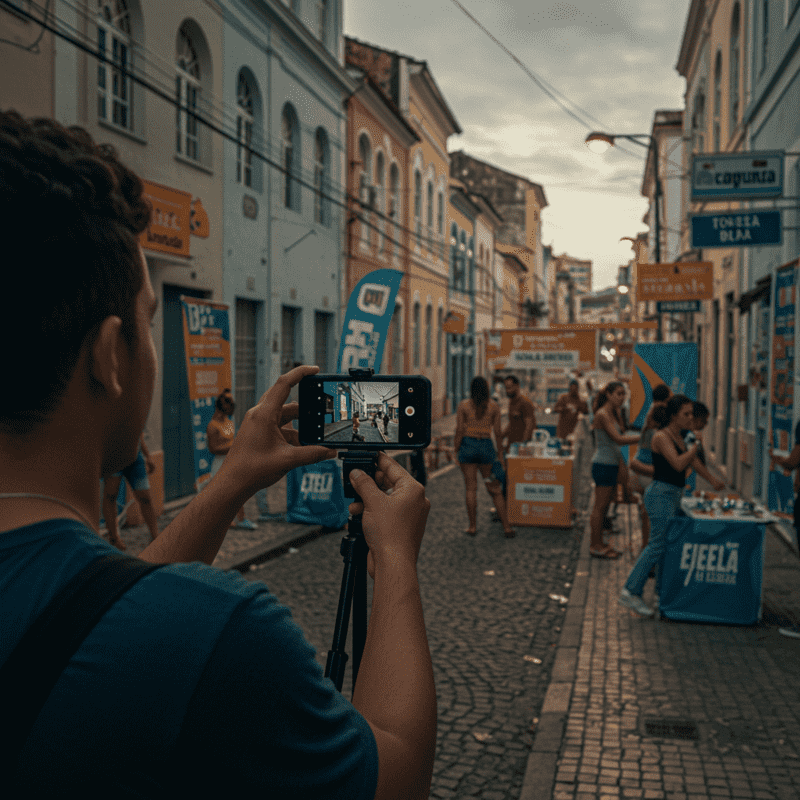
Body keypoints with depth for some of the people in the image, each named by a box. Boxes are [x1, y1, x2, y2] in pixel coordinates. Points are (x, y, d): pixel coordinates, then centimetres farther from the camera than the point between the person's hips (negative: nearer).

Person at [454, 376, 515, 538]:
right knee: (495, 490, 7)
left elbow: (459, 431, -6)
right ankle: (507, 527, 7)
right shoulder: (494, 406, 0)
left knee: (471, 488, 7)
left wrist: (455, 451, 1)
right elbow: (497, 433, 1)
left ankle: (472, 527, 11)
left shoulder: (463, 405, -4)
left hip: (467, 446, -1)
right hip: (486, 447, 1)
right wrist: (500, 452, 10)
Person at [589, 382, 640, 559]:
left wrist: (622, 464, 18)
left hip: (612, 465, 9)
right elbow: (618, 439, -22)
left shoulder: (613, 414, 14)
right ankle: (595, 545, 3)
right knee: (600, 506, -3)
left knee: (604, 506, 12)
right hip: (603, 465, -9)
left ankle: (597, 542, 20)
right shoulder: (602, 415, -15)